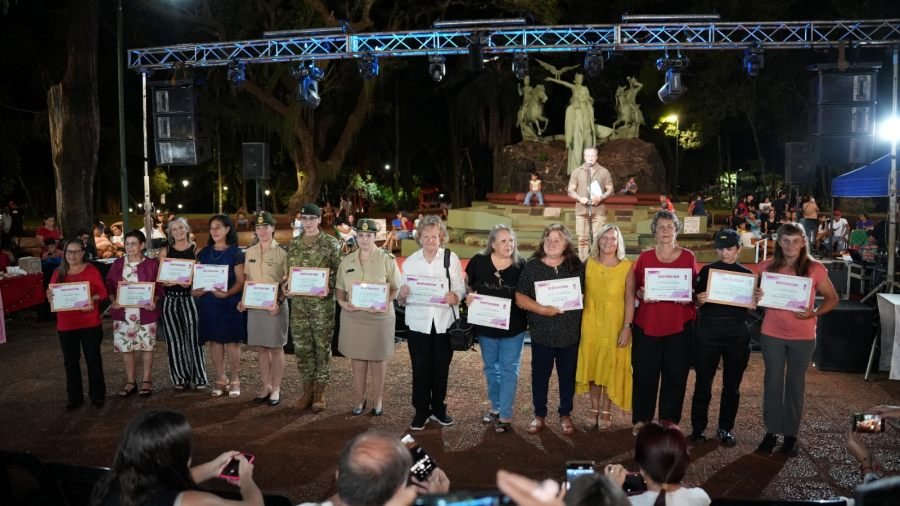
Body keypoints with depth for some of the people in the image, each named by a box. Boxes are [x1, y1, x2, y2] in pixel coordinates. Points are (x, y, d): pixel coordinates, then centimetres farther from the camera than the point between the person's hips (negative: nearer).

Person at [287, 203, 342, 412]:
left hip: (322, 302, -4)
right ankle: (307, 390, 20)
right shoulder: (294, 244, 10)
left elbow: (340, 271, -4)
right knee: (301, 346, 7)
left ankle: (320, 393, 13)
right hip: (299, 302, 4)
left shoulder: (331, 243, -3)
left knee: (322, 346, 3)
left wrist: (329, 287, -19)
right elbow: (289, 272, 17)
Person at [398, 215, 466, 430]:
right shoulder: (410, 262, 3)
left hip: (445, 322, 0)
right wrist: (402, 295, -20)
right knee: (420, 369, 5)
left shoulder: (451, 258, -2)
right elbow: (401, 299, 3)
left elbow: (461, 289, -5)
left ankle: (438, 408, 29)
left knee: (441, 368, 12)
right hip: (418, 323, 1)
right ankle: (421, 411, 20)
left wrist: (454, 297, -27)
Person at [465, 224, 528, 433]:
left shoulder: (521, 265, -10)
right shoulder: (478, 261, -8)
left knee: (508, 370, 3)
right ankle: (495, 406, 35)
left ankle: (505, 415, 11)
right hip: (485, 325, 2)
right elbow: (467, 286, 5)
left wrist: (523, 301, -21)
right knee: (491, 368, 17)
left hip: (513, 327, -2)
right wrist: (469, 296, -11)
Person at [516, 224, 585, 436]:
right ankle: (539, 415, 26)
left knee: (567, 375, 12)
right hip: (541, 332, 0)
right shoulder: (531, 266, -2)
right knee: (540, 375, 11)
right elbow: (520, 298, -6)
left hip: (570, 332, 1)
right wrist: (542, 309, -18)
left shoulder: (577, 266, 1)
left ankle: (565, 415, 28)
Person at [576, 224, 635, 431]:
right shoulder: (588, 264, 1)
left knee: (611, 367, 7)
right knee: (592, 366, 9)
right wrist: (580, 322, 2)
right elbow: (581, 294, 4)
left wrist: (627, 327, -12)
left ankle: (606, 411, 21)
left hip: (614, 324, -2)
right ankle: (594, 409, 23)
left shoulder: (627, 267, -5)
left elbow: (630, 299, -6)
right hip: (591, 323, 2)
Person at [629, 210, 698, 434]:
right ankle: (641, 419, 16)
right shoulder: (645, 257, 4)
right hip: (647, 324, 0)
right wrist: (641, 294, -14)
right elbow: (634, 289, 7)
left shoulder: (688, 257, 4)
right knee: (644, 374, 3)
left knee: (675, 375, 5)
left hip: (679, 325, 0)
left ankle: (669, 421, 18)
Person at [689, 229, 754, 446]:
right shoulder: (707, 270, 3)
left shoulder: (747, 274, 7)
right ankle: (698, 428, 12)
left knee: (732, 384, 9)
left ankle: (726, 428, 22)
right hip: (708, 330, -1)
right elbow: (696, 301, 3)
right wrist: (699, 300, -18)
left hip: (737, 332, 2)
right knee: (703, 382, 1)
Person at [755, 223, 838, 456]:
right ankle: (771, 432, 19)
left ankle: (791, 435, 22)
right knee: (772, 382, 8)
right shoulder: (767, 266, -2)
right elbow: (758, 295, 11)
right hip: (772, 334, 1)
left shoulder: (815, 269, -8)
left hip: (803, 337, -1)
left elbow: (832, 298, 1)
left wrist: (814, 313, -16)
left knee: (796, 384, 10)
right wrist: (757, 296, -12)